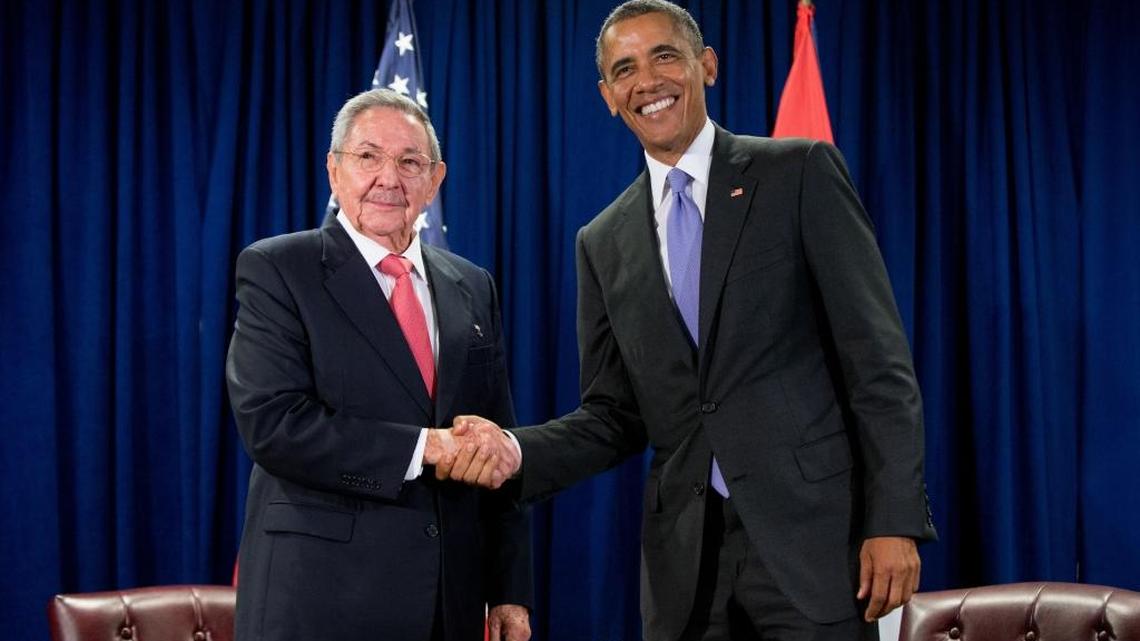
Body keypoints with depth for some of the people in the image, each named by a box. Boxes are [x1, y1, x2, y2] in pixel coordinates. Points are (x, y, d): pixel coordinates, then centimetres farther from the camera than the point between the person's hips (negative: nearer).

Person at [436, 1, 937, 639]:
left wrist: (895, 520, -11)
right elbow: (614, 416, 13)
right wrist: (516, 450, -6)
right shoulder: (605, 243, 12)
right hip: (684, 560, 4)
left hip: (812, 535, -3)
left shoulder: (800, 173, 1)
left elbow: (877, 360, -4)